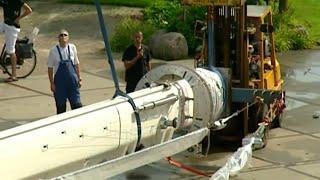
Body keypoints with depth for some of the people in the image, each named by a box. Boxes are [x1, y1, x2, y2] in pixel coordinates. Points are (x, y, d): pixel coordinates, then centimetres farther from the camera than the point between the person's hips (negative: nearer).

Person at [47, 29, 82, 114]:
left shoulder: (72, 48, 2)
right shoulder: (54, 50, -5)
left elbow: (76, 64, 10)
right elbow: (50, 68, 0)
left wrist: (79, 78, 9)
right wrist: (52, 83, -3)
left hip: (72, 80, 2)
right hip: (60, 81, -2)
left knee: (76, 104, -1)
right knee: (61, 105, 5)